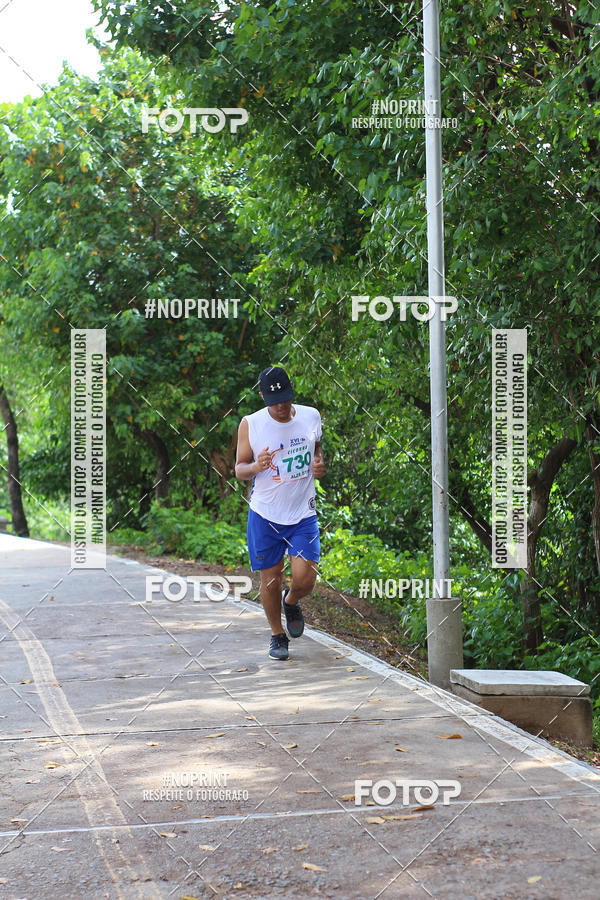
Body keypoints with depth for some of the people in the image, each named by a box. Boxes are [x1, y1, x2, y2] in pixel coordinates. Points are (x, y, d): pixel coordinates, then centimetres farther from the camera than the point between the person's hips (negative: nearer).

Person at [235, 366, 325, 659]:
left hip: (303, 514, 1)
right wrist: (255, 467, -24)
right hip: (264, 515, -1)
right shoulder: (250, 425, -8)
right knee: (270, 579, 5)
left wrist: (319, 465, -4)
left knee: (304, 579, -8)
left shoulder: (311, 416, 0)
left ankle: (291, 602, 29)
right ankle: (278, 635, 29)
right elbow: (239, 469, 0)